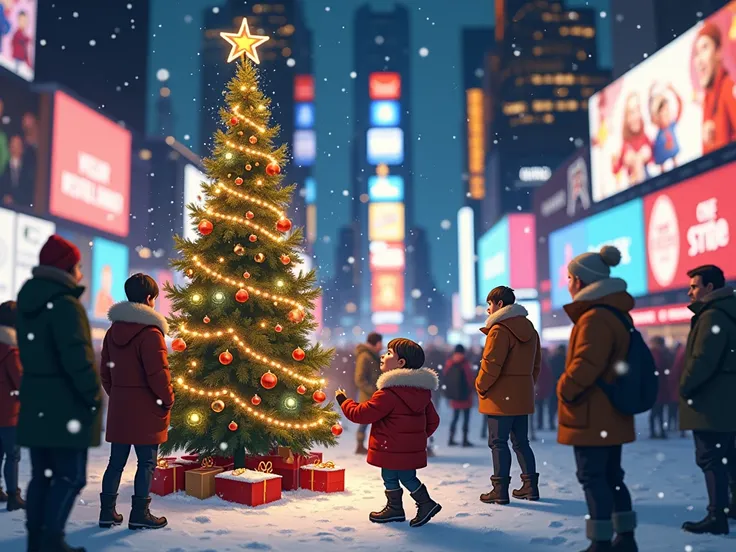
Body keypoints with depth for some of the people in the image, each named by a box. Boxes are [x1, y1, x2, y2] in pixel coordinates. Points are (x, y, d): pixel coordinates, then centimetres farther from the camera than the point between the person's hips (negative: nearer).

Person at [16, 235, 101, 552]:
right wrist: (93, 395, -14)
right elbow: (77, 357, -23)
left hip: (36, 404, 9)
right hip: (66, 405, -9)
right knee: (71, 475, 0)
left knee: (42, 474, 15)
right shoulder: (64, 304, -16)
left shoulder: (27, 304, 13)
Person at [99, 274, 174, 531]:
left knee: (116, 461, 14)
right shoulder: (150, 332, -16)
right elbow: (158, 373, -18)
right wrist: (167, 401, -6)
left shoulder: (113, 330, 9)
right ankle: (140, 514, 8)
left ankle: (107, 512, 19)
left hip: (119, 408, 7)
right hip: (146, 409, -7)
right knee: (146, 463, 3)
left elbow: (105, 371, 14)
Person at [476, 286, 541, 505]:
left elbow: (491, 363, -19)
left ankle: (500, 490, 1)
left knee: (498, 442, -1)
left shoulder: (499, 329, -14)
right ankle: (530, 486, 18)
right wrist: (527, 384, 18)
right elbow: (536, 363, 17)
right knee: (521, 441, 15)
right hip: (523, 396, 8)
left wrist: (481, 386, -6)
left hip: (500, 397, -8)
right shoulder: (529, 328, 14)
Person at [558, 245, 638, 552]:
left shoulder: (595, 318, -20)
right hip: (610, 415, 10)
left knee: (593, 477, -3)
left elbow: (585, 365, -27)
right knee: (611, 476, 17)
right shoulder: (616, 314, 14)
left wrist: (564, 390, -12)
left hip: (592, 417, -10)